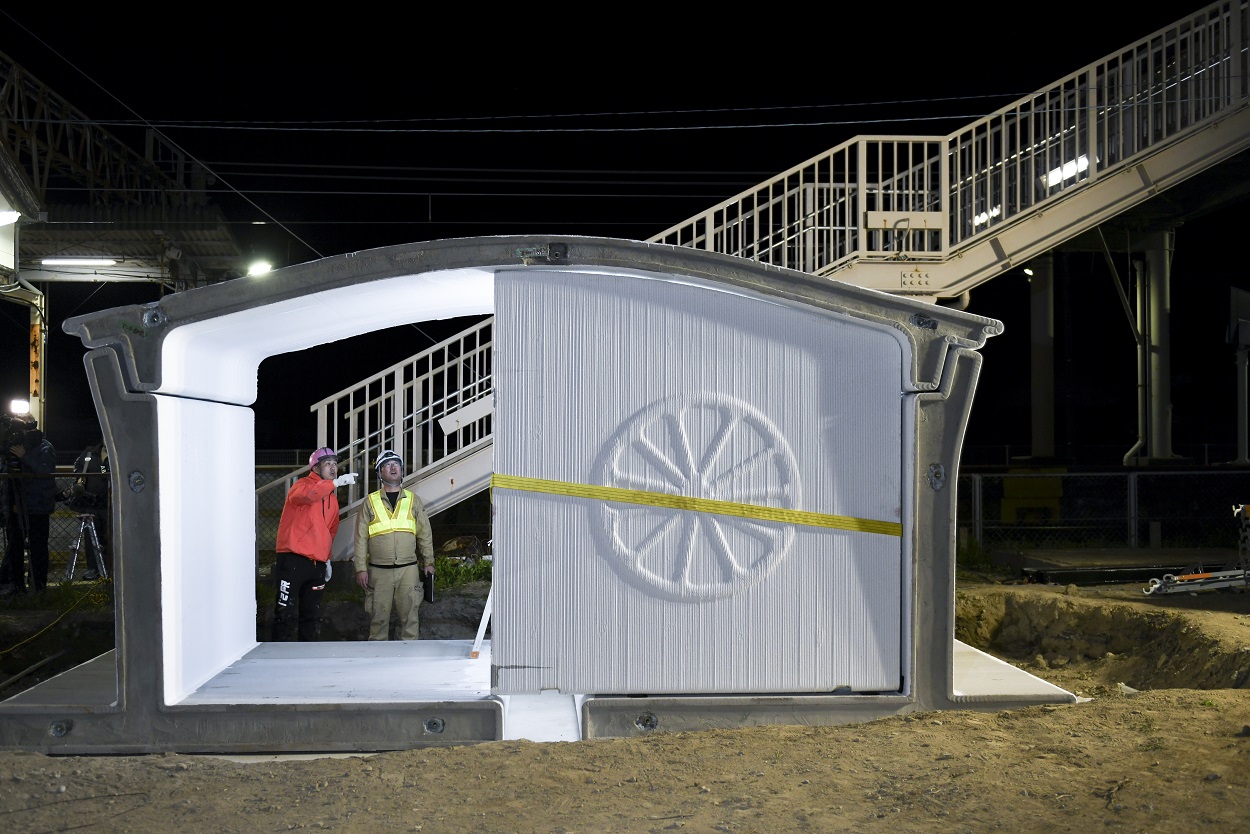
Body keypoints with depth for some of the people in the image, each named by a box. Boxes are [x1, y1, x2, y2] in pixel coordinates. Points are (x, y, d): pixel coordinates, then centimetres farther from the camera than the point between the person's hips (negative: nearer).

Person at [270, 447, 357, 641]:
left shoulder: (332, 497, 18)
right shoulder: (303, 484, -5)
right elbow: (306, 494, -31)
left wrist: (327, 559, 20)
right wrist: (336, 482, -37)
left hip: (318, 563, 7)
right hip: (293, 561, -7)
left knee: (310, 614, 12)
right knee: (286, 614, -6)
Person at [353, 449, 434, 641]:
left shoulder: (413, 501, 12)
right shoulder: (370, 502, 7)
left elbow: (425, 534, 14)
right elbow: (361, 538, 5)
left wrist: (428, 563, 9)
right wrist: (361, 568, -2)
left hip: (408, 569, 1)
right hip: (378, 571, -1)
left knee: (409, 615, 0)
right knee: (378, 616, 1)